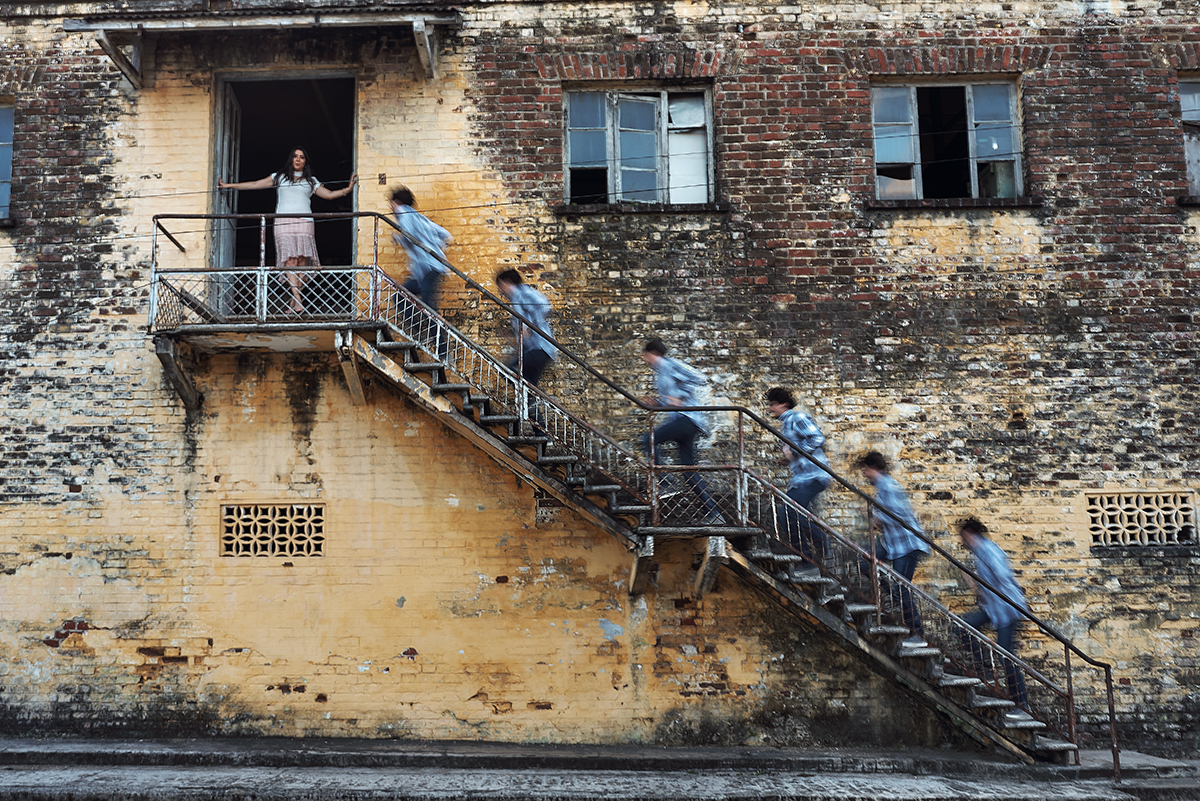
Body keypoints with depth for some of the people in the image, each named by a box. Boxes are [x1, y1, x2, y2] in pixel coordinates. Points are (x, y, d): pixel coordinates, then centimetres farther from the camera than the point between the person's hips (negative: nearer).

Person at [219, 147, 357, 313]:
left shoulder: (311, 181, 22)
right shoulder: (279, 177, 21)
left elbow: (329, 194, 19)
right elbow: (255, 185, 22)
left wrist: (347, 189, 5)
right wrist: (228, 185, 20)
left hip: (304, 223, 1)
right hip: (283, 223, -1)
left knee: (301, 262, -10)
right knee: (290, 260, -16)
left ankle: (294, 303, -7)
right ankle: (298, 302, -26)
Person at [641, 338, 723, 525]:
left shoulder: (669, 364, -3)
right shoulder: (660, 373, 26)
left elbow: (700, 378, -13)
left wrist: (680, 397, -18)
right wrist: (655, 403, 18)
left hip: (687, 417, -10)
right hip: (681, 419, 10)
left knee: (649, 440, -17)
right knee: (689, 471, 5)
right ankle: (713, 513, 5)